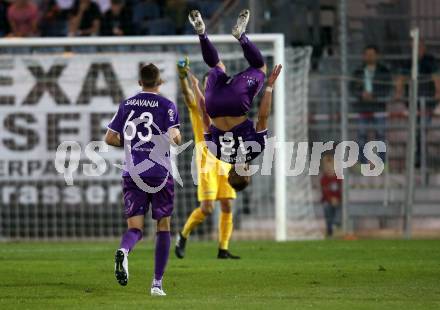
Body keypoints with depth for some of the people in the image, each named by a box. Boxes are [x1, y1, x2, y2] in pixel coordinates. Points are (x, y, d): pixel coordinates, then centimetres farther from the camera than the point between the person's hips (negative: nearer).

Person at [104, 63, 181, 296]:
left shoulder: (126, 105, 8)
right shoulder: (167, 106, -3)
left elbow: (110, 138, 9)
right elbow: (173, 137, -15)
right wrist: (178, 138, 8)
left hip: (132, 174, 2)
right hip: (160, 174, -2)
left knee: (134, 227, 1)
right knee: (163, 227, 11)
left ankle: (123, 250, -36)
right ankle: (157, 283, 7)